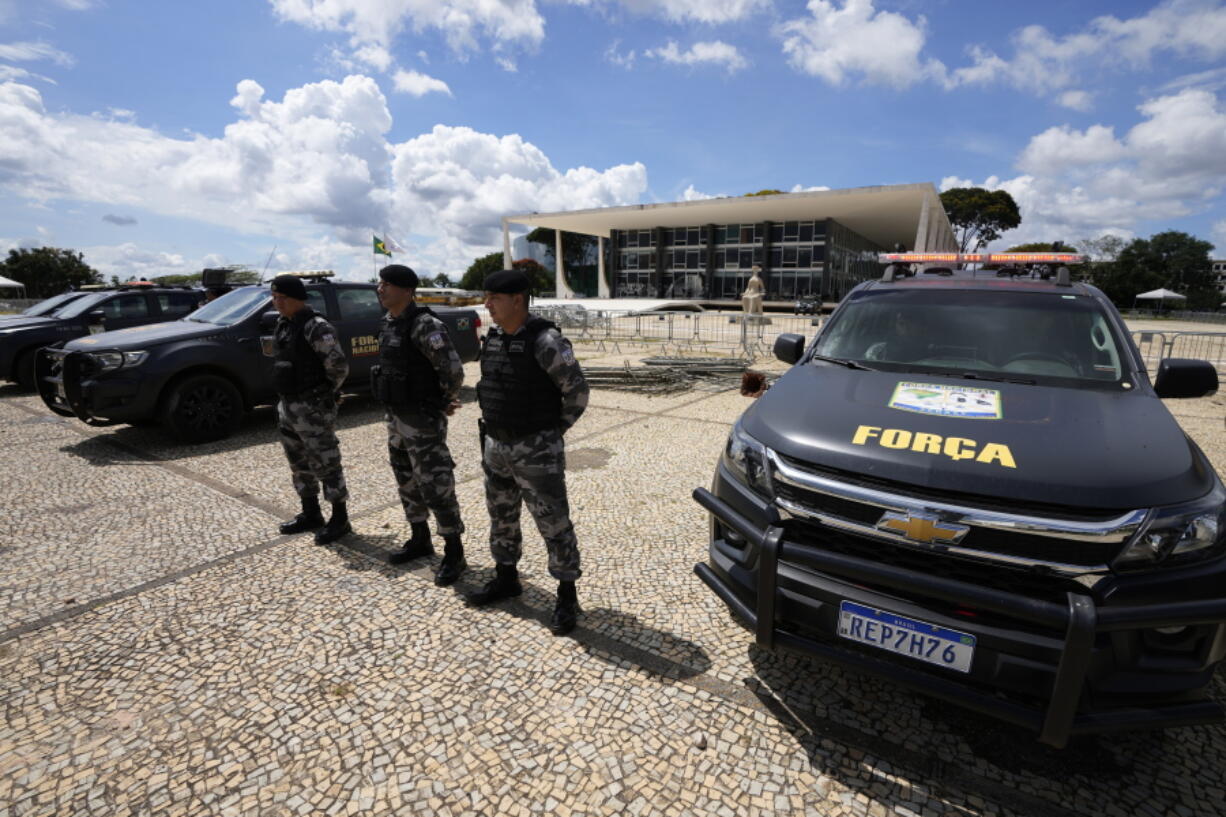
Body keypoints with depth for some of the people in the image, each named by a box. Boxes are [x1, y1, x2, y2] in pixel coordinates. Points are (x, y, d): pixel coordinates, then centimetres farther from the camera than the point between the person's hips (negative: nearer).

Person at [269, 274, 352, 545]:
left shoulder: (316, 327, -18)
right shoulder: (282, 324, 11)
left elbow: (339, 366, -22)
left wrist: (325, 391, -5)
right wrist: (285, 395, 12)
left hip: (313, 409, -9)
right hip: (287, 406, 9)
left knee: (325, 465, -1)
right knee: (299, 464, 17)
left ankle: (340, 519, 11)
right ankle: (310, 514, 32)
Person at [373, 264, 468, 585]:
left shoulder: (424, 325, -19)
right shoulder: (389, 324, 10)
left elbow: (453, 369, -25)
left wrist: (445, 401, -8)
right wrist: (394, 410, 13)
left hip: (423, 420, -9)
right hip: (396, 417, 9)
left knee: (436, 487, -3)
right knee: (408, 484, 18)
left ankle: (454, 554, 11)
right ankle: (420, 541, 35)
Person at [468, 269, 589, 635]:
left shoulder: (545, 341, -19)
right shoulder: (494, 338, 6)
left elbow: (577, 390, -15)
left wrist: (552, 430, -6)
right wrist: (494, 427, 13)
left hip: (537, 450, -8)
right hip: (497, 446, 8)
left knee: (554, 524, 3)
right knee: (501, 517, 20)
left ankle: (567, 597, 19)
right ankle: (506, 579, 40)